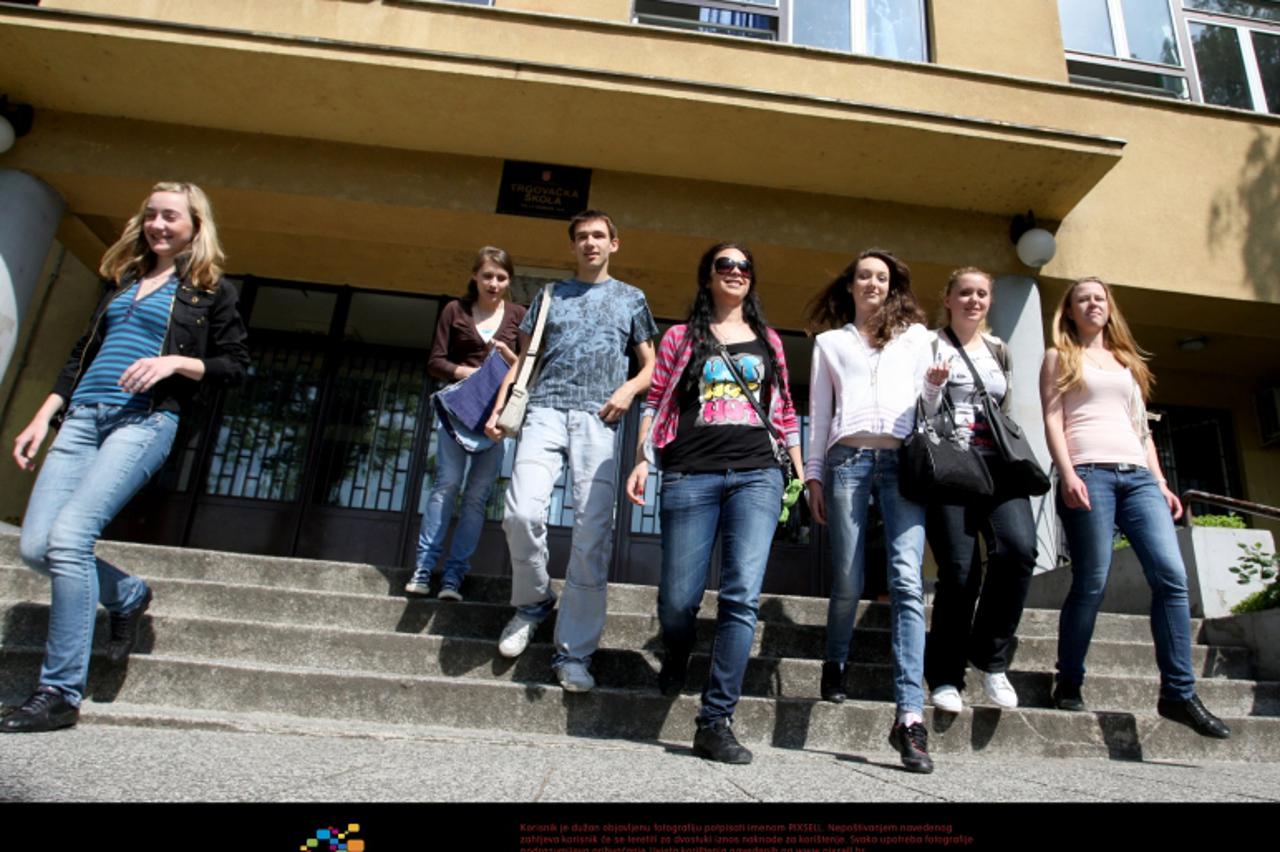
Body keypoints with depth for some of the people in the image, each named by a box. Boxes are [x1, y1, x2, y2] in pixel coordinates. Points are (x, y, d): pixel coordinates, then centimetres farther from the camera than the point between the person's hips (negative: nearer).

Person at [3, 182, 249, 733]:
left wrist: (176, 361, -14)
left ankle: (61, 694, -10)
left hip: (144, 422, -6)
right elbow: (81, 356, 23)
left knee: (67, 538, -20)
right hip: (82, 418, 6)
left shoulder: (209, 290, 7)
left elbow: (235, 365, 3)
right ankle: (128, 596, 23)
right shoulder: (122, 280, 22)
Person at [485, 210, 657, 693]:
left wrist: (629, 389, -5)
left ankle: (574, 653, 0)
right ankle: (533, 601, 10)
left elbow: (650, 365, 17)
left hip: (600, 421, -1)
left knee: (592, 534, -9)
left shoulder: (631, 299, 20)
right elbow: (523, 358, 18)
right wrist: (499, 408, 4)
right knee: (522, 512, -19)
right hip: (546, 412, 1)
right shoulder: (551, 295, 21)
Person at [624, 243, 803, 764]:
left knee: (743, 595, -12)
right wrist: (643, 460, -3)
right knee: (679, 598, -2)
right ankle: (676, 659, 35)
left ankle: (715, 723, -4)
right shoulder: (681, 337, 15)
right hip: (690, 476, -1)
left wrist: (802, 474, 14)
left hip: (757, 475, 1)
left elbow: (784, 412, 19)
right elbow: (656, 402, 9)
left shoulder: (769, 342, 19)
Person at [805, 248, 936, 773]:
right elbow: (819, 412, 17)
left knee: (908, 581, -14)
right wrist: (814, 473, 10)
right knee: (848, 581, -3)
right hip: (848, 459, 0)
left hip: (903, 460, 0)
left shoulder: (915, 336, 23)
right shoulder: (830, 342, 23)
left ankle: (910, 717, -16)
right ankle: (835, 663, 26)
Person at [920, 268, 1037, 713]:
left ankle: (990, 658, -3)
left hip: (998, 464, 4)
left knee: (1019, 548, -21)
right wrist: (934, 385, -18)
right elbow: (920, 415, 1)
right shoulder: (930, 345, 7)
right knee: (958, 570, -9)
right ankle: (945, 676, 7)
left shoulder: (999, 350, 22)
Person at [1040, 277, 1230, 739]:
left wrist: (1161, 482, 12)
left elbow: (1141, 428, 23)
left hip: (1137, 475, 5)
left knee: (1171, 575, -9)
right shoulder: (1059, 358, 13)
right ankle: (1068, 685, 5)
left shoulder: (1127, 362, 27)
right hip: (1089, 473, -5)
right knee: (1091, 584, -8)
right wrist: (1067, 474, -13)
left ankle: (1178, 693, -2)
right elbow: (1052, 421, 1)